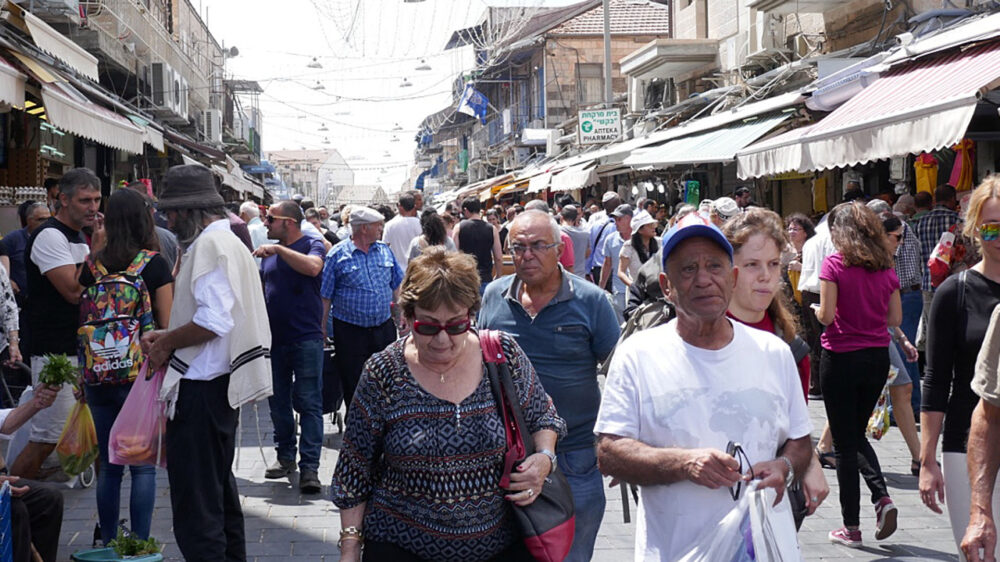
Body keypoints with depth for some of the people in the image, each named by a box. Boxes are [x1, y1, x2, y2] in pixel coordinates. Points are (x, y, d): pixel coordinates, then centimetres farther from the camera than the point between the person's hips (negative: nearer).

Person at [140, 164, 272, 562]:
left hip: (201, 390, -11)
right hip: (222, 384, 11)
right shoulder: (228, 240, 17)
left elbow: (214, 321, -25)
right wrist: (167, 336, 12)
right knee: (219, 488, 21)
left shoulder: (210, 244, -15)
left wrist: (166, 342, -11)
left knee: (194, 503, -7)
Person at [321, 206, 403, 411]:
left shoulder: (384, 251, 8)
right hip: (351, 331, -4)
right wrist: (323, 328, -3)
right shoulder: (338, 254, -6)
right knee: (354, 386, 3)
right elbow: (325, 295, -3)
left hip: (384, 327, 4)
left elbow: (397, 286, 16)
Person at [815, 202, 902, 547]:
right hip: (878, 358, 5)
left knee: (845, 443, 4)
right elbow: (895, 318, 7)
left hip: (841, 359, -5)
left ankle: (851, 527, 8)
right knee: (858, 434, 21)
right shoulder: (885, 267, 3)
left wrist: (817, 312, 6)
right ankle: (882, 497, 0)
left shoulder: (835, 264, -11)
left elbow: (826, 315, -15)